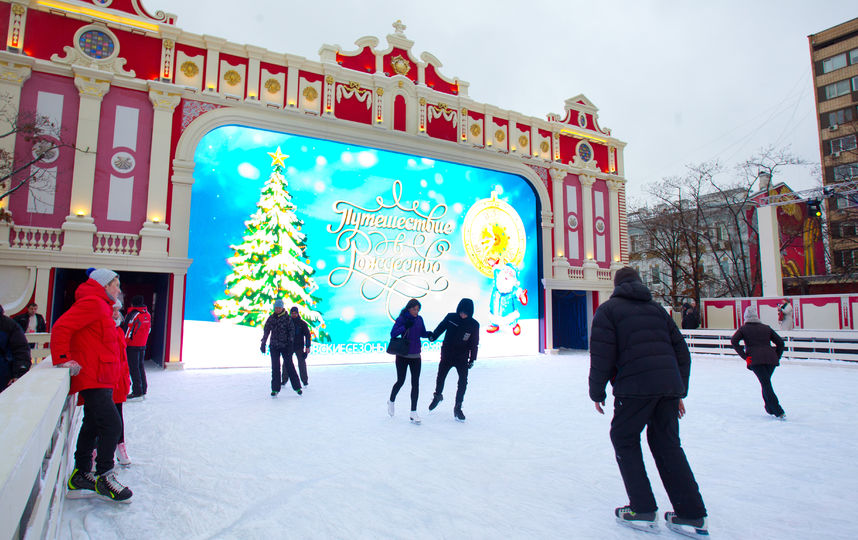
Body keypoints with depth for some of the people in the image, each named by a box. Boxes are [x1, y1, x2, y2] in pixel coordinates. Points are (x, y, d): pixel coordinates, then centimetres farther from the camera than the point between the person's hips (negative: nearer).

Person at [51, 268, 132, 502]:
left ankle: (81, 476, 26)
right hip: (93, 379, -11)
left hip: (101, 380, 11)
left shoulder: (101, 306, 20)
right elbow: (61, 327, -20)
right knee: (112, 425, -10)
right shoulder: (92, 303, -12)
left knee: (93, 426, 16)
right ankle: (104, 478, 1)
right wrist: (62, 359, -20)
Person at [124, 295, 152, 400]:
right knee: (141, 366, 14)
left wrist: (123, 343, -6)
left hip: (132, 345, -7)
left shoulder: (132, 314, -15)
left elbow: (127, 331, -14)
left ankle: (137, 391, -3)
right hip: (143, 345, 7)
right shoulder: (148, 315, 8)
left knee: (133, 368, -3)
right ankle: (143, 389, 17)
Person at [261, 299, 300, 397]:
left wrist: (290, 341, -13)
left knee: (289, 365, -2)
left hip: (285, 346, -3)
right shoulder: (271, 318, 7)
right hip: (274, 346, 3)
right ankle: (275, 389, 11)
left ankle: (297, 387, 7)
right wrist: (263, 343, 9)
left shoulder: (287, 318, -2)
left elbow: (292, 330, -3)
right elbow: (266, 331, 12)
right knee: (275, 367, 3)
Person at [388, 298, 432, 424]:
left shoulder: (419, 319, 3)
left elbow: (423, 333, 12)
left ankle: (413, 412, 6)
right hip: (402, 356, -4)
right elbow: (393, 334, -18)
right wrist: (405, 326, -29)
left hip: (415, 356, 4)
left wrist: (429, 334, -9)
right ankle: (391, 401, 35)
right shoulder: (401, 319, -10)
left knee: (415, 383, 0)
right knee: (400, 381, 6)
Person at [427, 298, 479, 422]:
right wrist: (433, 336, -20)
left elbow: (474, 344, -1)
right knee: (441, 377, 11)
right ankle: (437, 396, 41)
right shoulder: (450, 317, -7)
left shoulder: (474, 324, -7)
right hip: (447, 355, 1)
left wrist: (472, 359, -2)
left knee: (463, 382, -6)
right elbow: (441, 327, 0)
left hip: (462, 358, 0)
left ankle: (458, 407, 10)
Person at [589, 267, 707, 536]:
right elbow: (681, 351, 19)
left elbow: (601, 355, -5)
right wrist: (679, 392, 24)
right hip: (669, 386, 6)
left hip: (635, 387, -6)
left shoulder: (609, 309, 4)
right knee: (667, 443, 15)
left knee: (624, 440, 11)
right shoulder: (657, 308, 20)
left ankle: (642, 510, 11)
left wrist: (597, 392, 4)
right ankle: (692, 516, 16)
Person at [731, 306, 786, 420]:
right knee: (766, 383, 20)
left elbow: (734, 341, -4)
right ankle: (770, 408, 23)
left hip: (755, 359, -4)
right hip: (771, 359, 4)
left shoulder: (744, 328, 11)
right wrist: (777, 358, 18)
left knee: (766, 384, -5)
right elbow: (780, 343, 16)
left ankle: (779, 412, -13)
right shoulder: (766, 327, 19)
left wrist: (744, 356, -4)